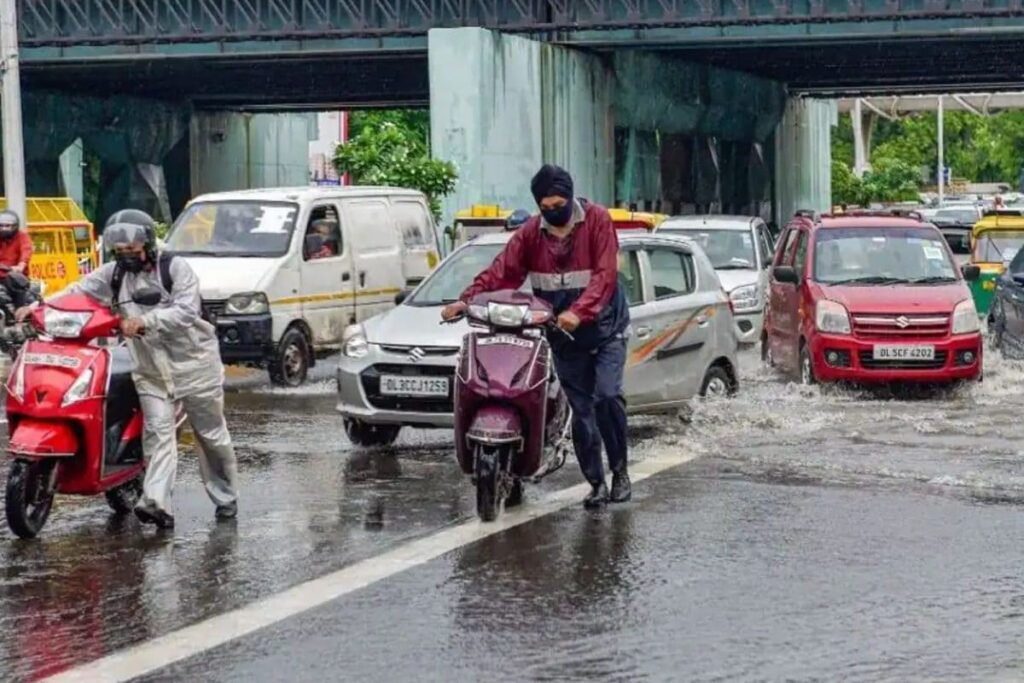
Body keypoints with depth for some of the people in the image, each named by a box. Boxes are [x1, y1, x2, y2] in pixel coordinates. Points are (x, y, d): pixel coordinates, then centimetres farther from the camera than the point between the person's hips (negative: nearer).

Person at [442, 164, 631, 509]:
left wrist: (579, 312, -34)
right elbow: (501, 270, -4)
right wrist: (467, 300, -20)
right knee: (581, 410, 4)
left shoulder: (596, 219, -9)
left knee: (607, 396, -19)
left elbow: (605, 274, -19)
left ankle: (620, 469, -2)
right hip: (563, 336, 4)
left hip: (604, 328, -3)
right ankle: (596, 483, 10)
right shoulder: (532, 232, 2)